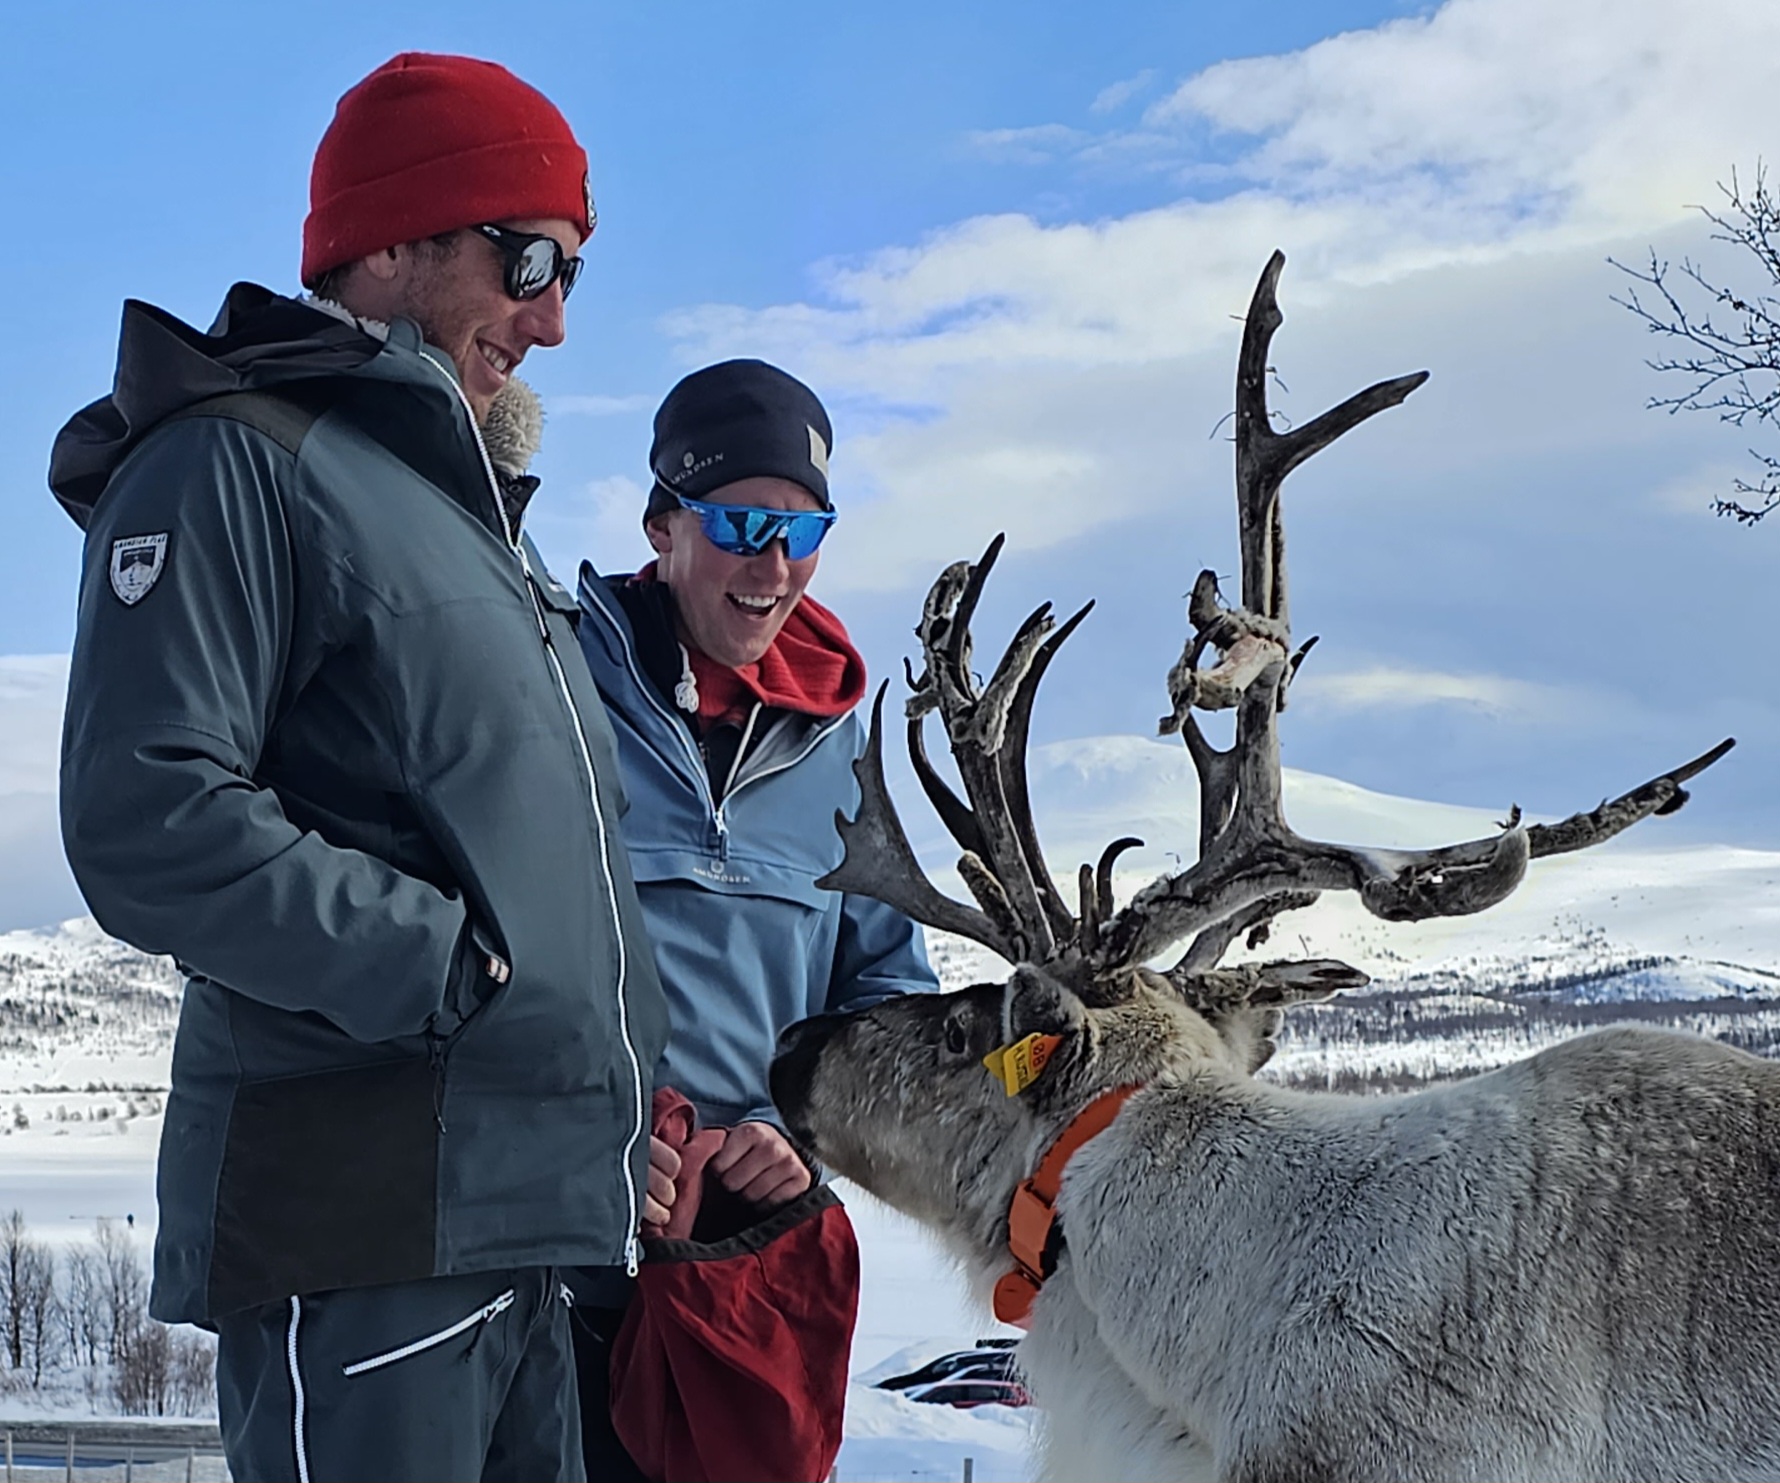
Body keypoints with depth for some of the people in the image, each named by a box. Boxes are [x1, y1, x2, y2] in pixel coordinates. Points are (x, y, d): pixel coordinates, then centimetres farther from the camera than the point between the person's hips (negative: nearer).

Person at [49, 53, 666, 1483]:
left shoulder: (467, 507, 24)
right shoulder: (232, 466, -6)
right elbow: (148, 825, -18)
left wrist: (638, 1099, 18)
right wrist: (454, 966, -16)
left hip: (529, 1218, 9)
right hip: (363, 1222, -9)